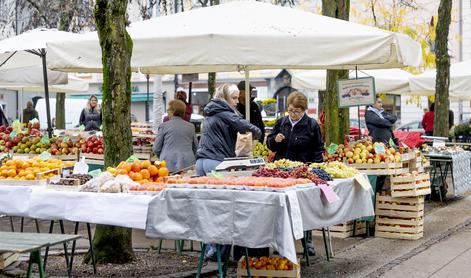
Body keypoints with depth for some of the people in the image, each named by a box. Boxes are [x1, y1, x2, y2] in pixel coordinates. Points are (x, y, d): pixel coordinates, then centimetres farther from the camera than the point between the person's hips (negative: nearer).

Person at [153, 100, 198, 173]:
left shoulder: (164, 126, 2)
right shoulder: (190, 126, 9)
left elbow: (156, 149, 6)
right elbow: (195, 148, 17)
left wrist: (162, 157, 24)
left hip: (168, 164, -2)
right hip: (187, 165, 2)